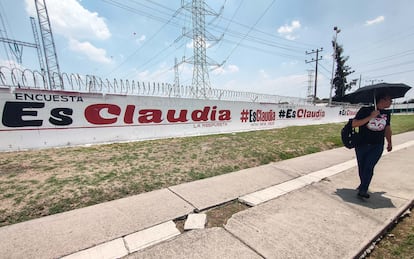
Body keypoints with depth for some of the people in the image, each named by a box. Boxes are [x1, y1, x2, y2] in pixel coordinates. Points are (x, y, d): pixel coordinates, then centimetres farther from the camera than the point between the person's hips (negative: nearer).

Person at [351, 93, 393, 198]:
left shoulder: (387, 113, 7)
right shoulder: (365, 110, -9)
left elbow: (387, 128, 21)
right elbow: (354, 124, -17)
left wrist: (389, 142, 23)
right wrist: (370, 117, -23)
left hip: (377, 146, 2)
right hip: (361, 145, -2)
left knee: (369, 167, -9)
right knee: (361, 167, 10)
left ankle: (363, 190, -2)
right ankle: (363, 184, 32)